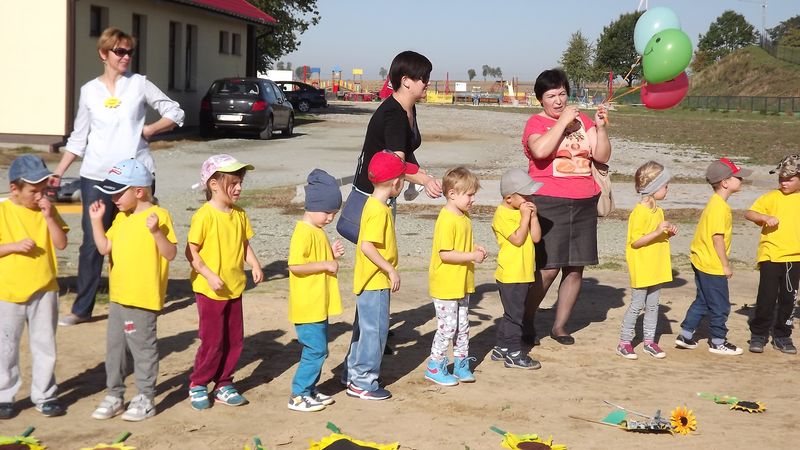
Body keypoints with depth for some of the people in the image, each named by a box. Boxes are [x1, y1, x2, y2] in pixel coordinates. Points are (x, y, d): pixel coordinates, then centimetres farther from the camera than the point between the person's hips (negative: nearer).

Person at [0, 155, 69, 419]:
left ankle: (44, 395, 18)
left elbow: (61, 244, -5)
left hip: (44, 290, 2)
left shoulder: (47, 210, 2)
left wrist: (49, 217, -15)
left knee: (44, 345, 8)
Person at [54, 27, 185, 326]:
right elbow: (79, 138, 10)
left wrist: (147, 130, -6)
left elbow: (175, 113, 5)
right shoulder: (89, 90, 6)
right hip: (96, 176, 1)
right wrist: (59, 172, 4)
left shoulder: (139, 84, 2)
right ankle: (82, 308, 8)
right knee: (92, 243, -1)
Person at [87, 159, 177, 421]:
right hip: (118, 296, 8)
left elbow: (171, 254, -16)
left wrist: (156, 232, -30)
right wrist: (96, 221, 2)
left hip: (143, 299, -8)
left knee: (143, 347, 2)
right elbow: (104, 248, 8)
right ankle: (114, 395, 27)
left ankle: (146, 399, 14)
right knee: (114, 346, 15)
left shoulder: (159, 216, -13)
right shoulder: (121, 218, 10)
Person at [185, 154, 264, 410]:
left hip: (234, 289, 6)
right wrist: (209, 275, -22)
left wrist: (255, 265, -4)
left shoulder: (239, 215, 4)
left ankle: (224, 385, 24)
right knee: (213, 341, 0)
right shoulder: (205, 216, -16)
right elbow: (191, 252, -15)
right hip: (210, 290, -6)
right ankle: (197, 386, 17)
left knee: (234, 340, 10)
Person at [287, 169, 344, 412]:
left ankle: (310, 390, 25)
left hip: (319, 306, 10)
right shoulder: (303, 233, -18)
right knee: (315, 350, -6)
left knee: (318, 350, 15)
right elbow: (295, 266, -25)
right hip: (307, 307, -10)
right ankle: (298, 396, 2)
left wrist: (332, 255, 5)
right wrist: (326, 264, -21)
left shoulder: (317, 231, 13)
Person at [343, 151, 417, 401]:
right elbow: (366, 246, -28)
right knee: (375, 330, -2)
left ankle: (353, 374, 29)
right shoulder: (379, 211, -21)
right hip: (376, 282, -10)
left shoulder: (374, 205, 9)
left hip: (370, 281, 10)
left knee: (364, 328, 19)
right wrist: (391, 270, -23)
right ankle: (363, 383, 5)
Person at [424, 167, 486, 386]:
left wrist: (475, 249, 3)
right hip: (445, 285, -9)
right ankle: (435, 367, 9)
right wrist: (472, 256, -24)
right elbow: (445, 254, -25)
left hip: (462, 284, 9)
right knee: (447, 327, -3)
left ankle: (461, 364, 26)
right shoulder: (446, 220, -21)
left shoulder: (464, 217, 9)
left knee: (462, 326, 15)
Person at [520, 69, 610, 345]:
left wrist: (600, 127, -5)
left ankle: (560, 325, 19)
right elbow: (540, 150, -22)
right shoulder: (536, 123, -1)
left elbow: (603, 156, 9)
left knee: (575, 268, 6)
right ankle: (526, 321, 9)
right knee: (548, 268, -10)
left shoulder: (582, 120, 12)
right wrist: (563, 121, -14)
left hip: (584, 204, 5)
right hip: (549, 204, -5)